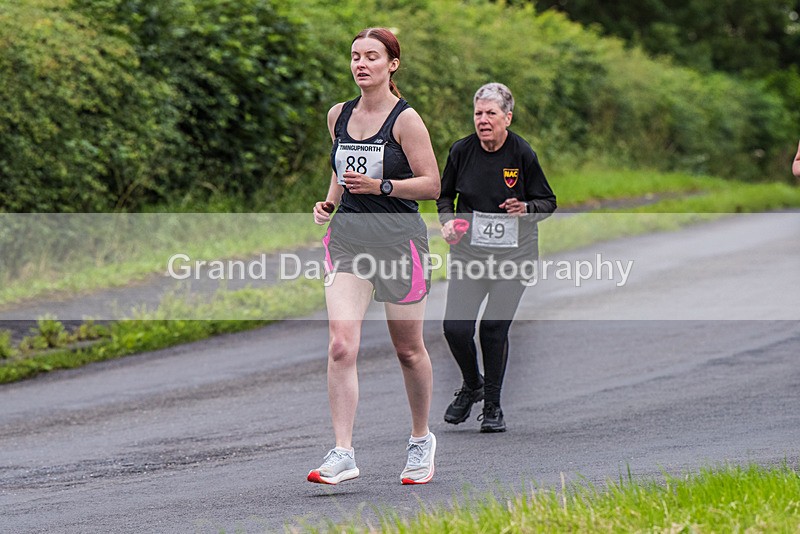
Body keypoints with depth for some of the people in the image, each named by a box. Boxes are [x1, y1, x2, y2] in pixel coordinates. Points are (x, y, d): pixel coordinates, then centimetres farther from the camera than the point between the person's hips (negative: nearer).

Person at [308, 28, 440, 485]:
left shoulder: (405, 119, -8)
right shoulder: (339, 115, 9)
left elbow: (432, 185, -9)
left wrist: (380, 186, -20)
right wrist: (329, 203, 8)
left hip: (398, 238, -4)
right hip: (347, 237, 4)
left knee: (408, 351, 9)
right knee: (341, 347, -13)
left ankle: (422, 439, 31)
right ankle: (343, 454, -13)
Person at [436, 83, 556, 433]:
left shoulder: (523, 154, -9)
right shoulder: (461, 151, -2)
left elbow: (548, 202, -1)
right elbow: (445, 194, 13)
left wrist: (524, 209, -21)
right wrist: (447, 220, -6)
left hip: (512, 255, -2)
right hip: (468, 251, 2)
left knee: (494, 329, -5)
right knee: (455, 327, -7)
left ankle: (493, 406, 14)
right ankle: (471, 385, 23)